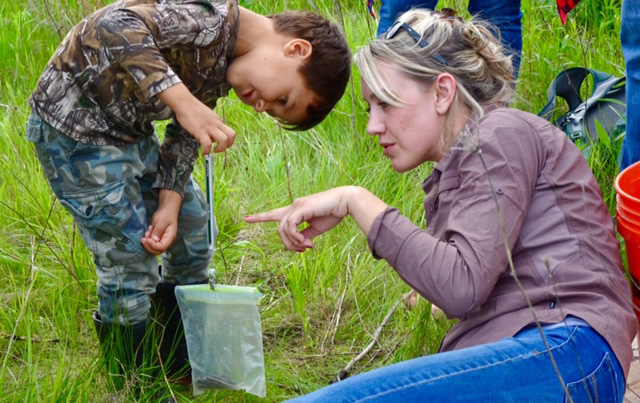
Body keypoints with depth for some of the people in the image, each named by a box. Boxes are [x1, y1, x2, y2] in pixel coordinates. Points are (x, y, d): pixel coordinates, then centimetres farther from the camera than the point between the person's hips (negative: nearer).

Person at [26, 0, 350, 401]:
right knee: (131, 259, -8)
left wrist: (170, 203, -6)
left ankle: (185, 362, 33)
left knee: (190, 223, 17)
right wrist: (184, 101, -43)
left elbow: (185, 135, 6)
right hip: (76, 125, -10)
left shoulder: (223, 65, 1)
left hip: (128, 129, 10)